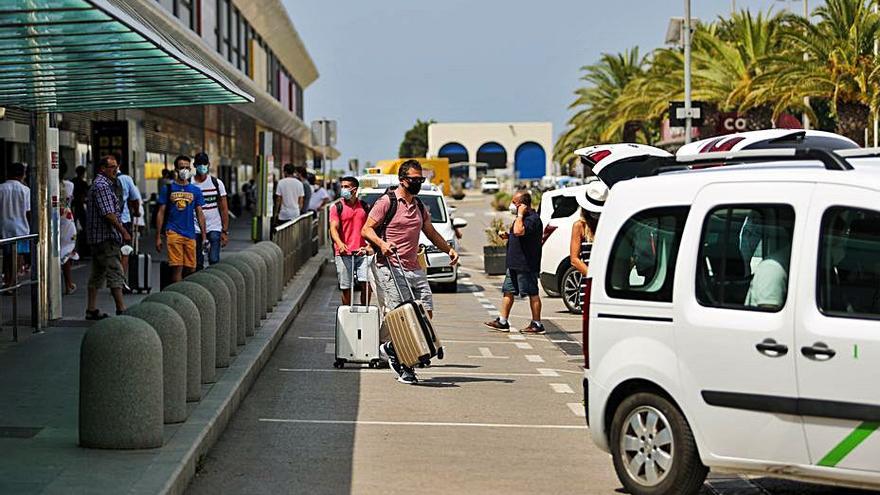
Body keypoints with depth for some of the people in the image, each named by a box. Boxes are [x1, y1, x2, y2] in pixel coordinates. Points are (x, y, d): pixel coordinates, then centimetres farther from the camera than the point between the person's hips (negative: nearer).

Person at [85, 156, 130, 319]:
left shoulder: (106, 184, 20)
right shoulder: (102, 186, -14)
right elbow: (108, 213, -21)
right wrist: (124, 232, -19)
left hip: (98, 238, 11)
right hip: (106, 237, -11)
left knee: (97, 274, 11)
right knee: (115, 273, -11)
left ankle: (92, 310, 15)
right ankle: (121, 310, -12)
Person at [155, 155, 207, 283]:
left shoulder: (195, 190, 12)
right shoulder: (168, 189, 6)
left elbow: (200, 214, 13)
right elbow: (161, 213, 7)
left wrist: (204, 236, 6)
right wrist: (158, 237, 2)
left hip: (190, 234, 3)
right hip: (173, 233, -3)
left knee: (191, 270, 2)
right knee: (177, 268, -12)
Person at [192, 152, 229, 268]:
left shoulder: (217, 183, 1)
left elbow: (224, 209, 2)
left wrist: (225, 231, -3)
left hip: (214, 229, -1)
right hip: (195, 231, 1)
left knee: (214, 260, -12)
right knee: (197, 264, 6)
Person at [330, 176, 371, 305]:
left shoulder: (364, 206, 11)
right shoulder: (337, 207, 4)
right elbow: (333, 228, -8)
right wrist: (340, 244, -27)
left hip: (362, 252, 1)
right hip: (344, 254, -1)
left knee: (366, 283, -11)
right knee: (346, 288, 4)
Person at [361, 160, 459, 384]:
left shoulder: (419, 206, 18)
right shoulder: (387, 202, -4)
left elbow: (431, 233, 30)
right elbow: (366, 229, -7)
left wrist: (449, 249, 17)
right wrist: (382, 243, -25)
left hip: (415, 269, 7)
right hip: (391, 268, -7)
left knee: (426, 312, 1)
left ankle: (391, 347, 18)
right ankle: (404, 368, 0)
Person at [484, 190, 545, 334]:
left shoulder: (533, 218, -16)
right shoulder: (523, 218, 16)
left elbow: (519, 231, -32)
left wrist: (520, 214, -22)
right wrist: (508, 236, 11)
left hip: (526, 264, -10)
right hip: (515, 263, 10)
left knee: (533, 294, -3)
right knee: (508, 291, 11)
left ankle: (537, 324, 2)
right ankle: (502, 322, 15)